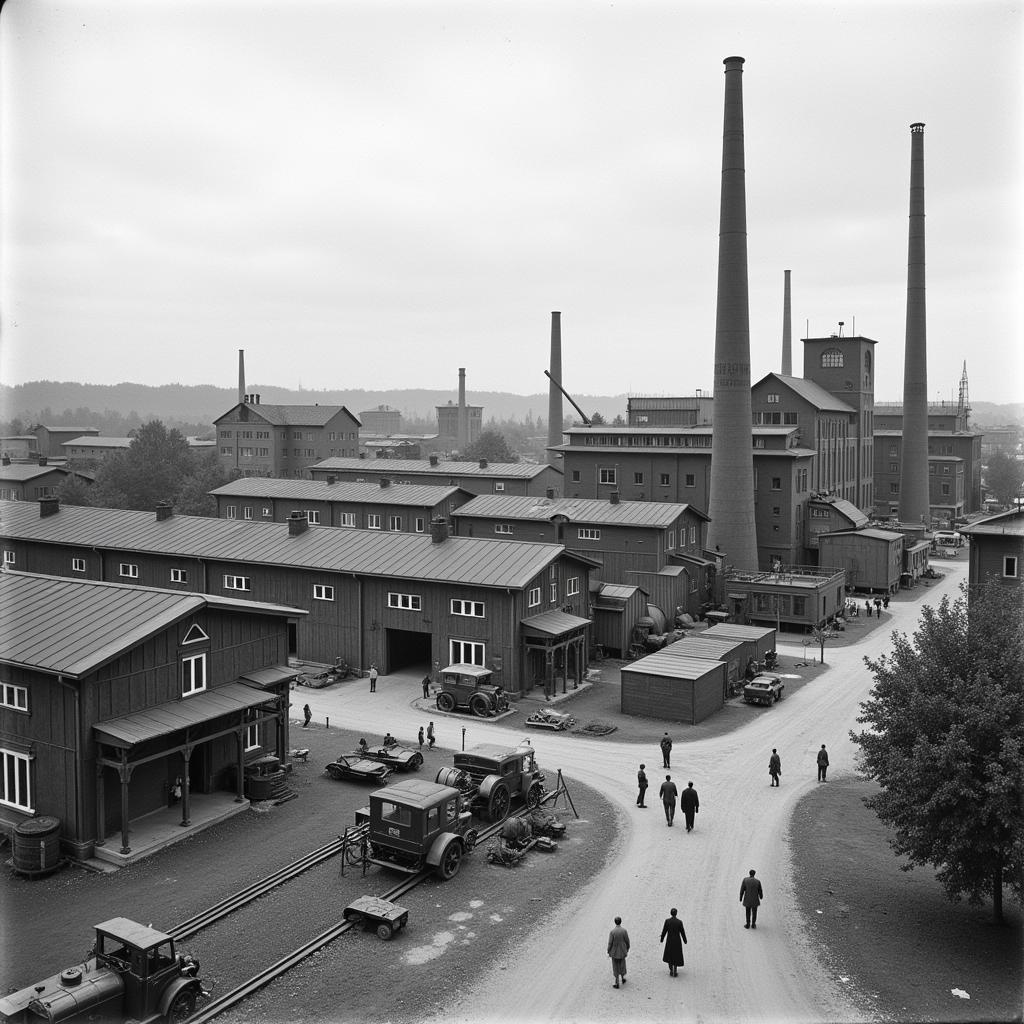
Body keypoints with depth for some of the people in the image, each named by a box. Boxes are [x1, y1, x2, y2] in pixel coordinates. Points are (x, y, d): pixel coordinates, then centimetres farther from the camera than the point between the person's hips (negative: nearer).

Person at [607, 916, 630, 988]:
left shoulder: (612, 932, -21)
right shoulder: (624, 931, -15)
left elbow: (610, 943, -16)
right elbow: (627, 941, -5)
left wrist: (608, 952, -2)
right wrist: (627, 948, 13)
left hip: (614, 952, -2)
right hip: (622, 951, 2)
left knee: (615, 967, 10)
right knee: (622, 964, 26)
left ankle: (617, 983, 15)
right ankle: (623, 978, 41)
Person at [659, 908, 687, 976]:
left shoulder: (667, 921, -12)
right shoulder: (679, 922, -14)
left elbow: (664, 931, -5)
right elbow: (682, 932, -5)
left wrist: (662, 939, 12)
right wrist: (685, 940, 12)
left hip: (669, 940, 1)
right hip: (677, 941, -1)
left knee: (669, 955, 20)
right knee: (676, 956, 14)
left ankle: (671, 971, 21)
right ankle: (675, 972, 14)